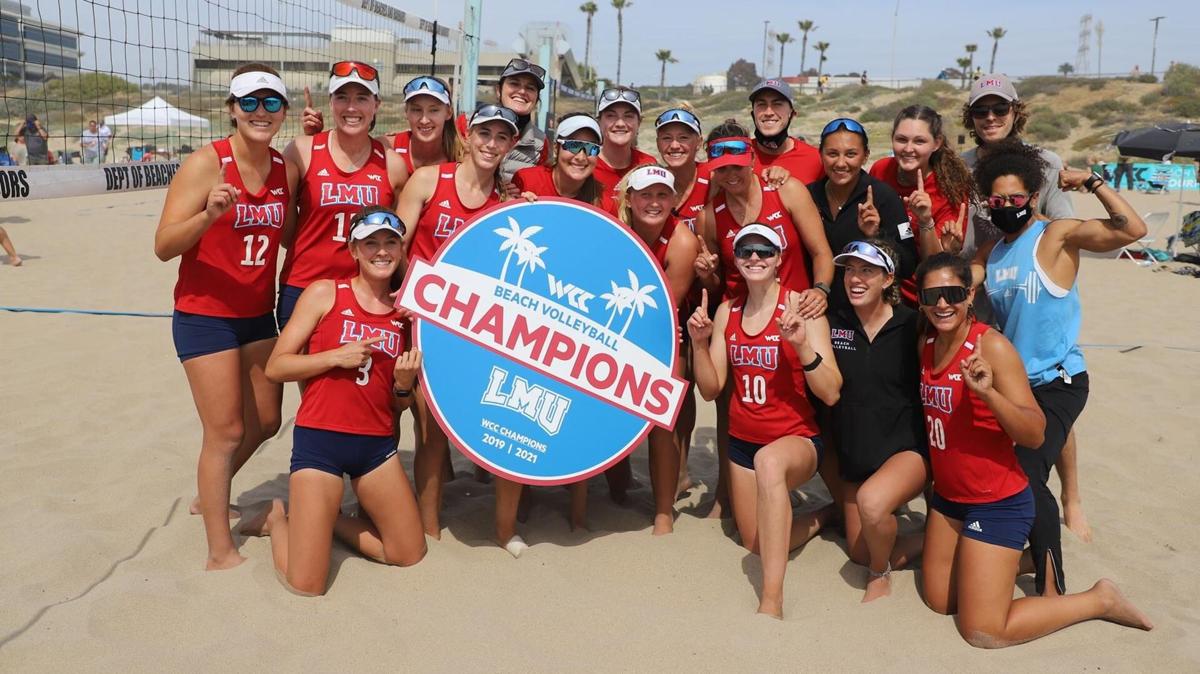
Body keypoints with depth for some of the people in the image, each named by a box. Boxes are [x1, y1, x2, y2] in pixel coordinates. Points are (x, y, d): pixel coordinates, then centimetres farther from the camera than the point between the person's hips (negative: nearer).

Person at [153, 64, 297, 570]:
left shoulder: (286, 169, 1)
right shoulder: (206, 163, -15)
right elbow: (164, 247, -17)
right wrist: (210, 214, -35)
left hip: (258, 314, 6)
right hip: (204, 315, -6)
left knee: (265, 421, 15)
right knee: (226, 431, -4)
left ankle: (209, 498, 41)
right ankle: (220, 551, 9)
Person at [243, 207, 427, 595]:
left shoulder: (405, 312, 8)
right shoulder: (325, 294, -2)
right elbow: (275, 367, -5)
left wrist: (404, 384, -7)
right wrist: (336, 356, -15)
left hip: (377, 443, 5)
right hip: (320, 438, -4)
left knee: (410, 555, 11)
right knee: (306, 585, -6)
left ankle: (325, 519, 30)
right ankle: (278, 520, 25)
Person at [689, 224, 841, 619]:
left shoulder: (801, 307, -12)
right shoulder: (727, 312, 2)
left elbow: (831, 394, -18)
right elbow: (711, 389, 3)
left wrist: (802, 345, -32)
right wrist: (699, 341, -12)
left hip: (796, 441, -6)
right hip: (742, 441, 6)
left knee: (769, 461, -42)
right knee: (757, 545, 15)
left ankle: (772, 601, -37)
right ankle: (826, 515, 45)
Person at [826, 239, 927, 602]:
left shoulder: (911, 325, -9)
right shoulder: (835, 322, -1)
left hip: (908, 448, -5)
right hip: (854, 454, 5)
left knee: (872, 500, -35)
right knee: (860, 552, 11)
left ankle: (881, 575, -5)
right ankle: (919, 543, 40)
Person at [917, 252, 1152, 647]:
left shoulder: (990, 345, -20)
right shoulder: (928, 344, 1)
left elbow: (1035, 434, -24)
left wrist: (988, 393, -37)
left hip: (997, 502, -7)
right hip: (947, 496, 7)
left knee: (982, 632, -3)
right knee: (939, 601, 16)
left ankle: (1100, 600, 14)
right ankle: (1013, 559, 36)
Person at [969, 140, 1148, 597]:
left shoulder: (1057, 235, -9)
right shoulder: (990, 254, 10)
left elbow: (1132, 230, -21)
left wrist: (1093, 182, -19)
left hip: (1057, 382, -7)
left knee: (1027, 477, -17)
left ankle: (1052, 586, -2)